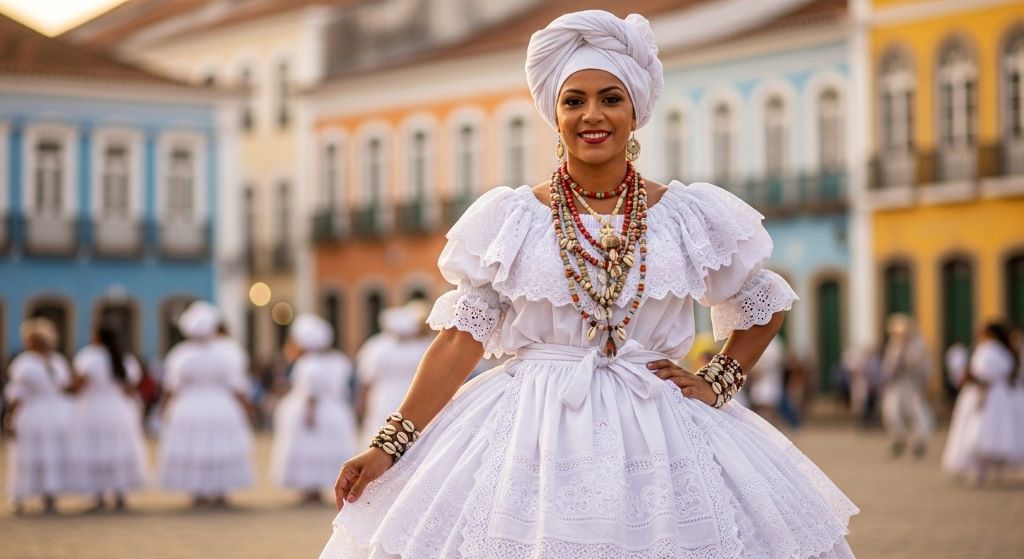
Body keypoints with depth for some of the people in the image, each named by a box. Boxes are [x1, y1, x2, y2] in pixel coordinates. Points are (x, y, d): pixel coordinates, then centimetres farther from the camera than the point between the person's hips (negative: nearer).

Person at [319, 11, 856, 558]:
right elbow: (462, 338, 0)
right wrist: (389, 444, -7)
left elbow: (765, 308, 17)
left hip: (660, 431, 1)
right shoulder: (509, 219, 3)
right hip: (531, 429, -1)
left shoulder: (689, 216, 4)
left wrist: (717, 382, 3)